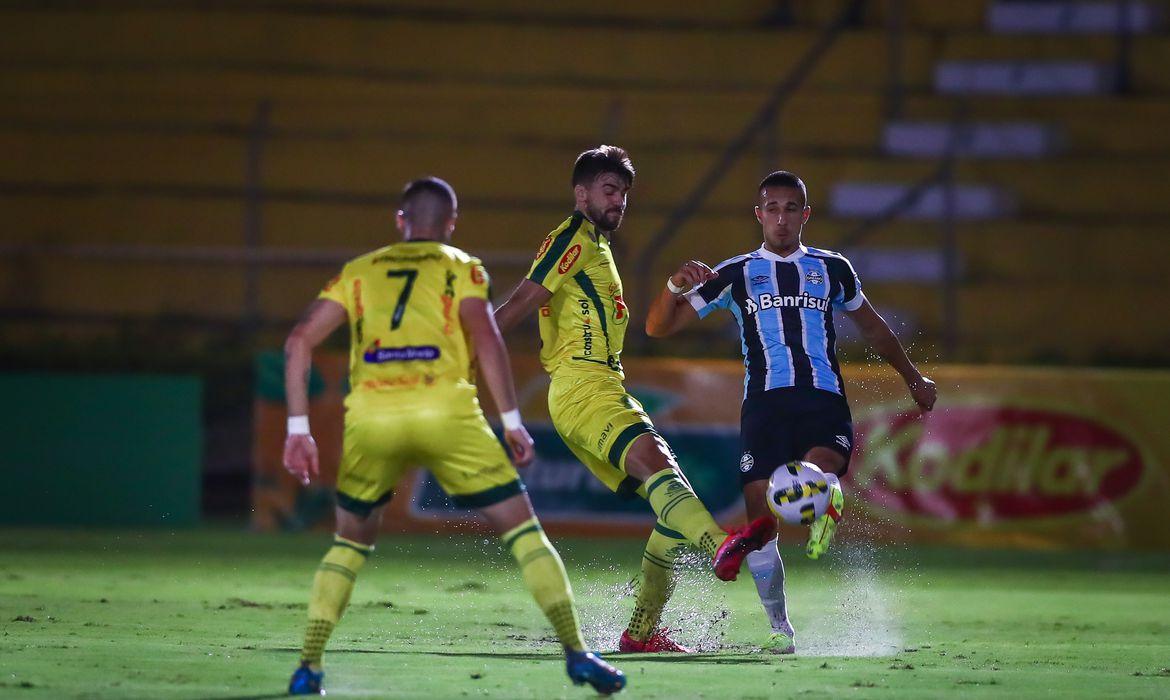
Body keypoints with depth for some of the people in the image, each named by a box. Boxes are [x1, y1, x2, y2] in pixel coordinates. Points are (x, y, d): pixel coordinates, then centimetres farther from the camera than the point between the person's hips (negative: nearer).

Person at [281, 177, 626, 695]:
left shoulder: (360, 272, 23)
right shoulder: (461, 268, 15)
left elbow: (299, 341, 13)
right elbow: (484, 336, -3)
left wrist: (298, 428, 14)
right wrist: (512, 421, -3)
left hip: (370, 417, 2)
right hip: (445, 414, -2)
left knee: (350, 542, 23)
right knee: (523, 530, 8)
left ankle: (308, 666, 12)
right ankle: (575, 649, -3)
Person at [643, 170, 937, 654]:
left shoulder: (831, 269, 17)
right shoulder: (735, 274, 12)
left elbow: (871, 326, 33)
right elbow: (658, 327, 9)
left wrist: (912, 377, 37)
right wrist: (676, 287, -11)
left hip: (824, 401, 0)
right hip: (764, 405, 0)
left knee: (820, 480, -35)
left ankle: (824, 504, 0)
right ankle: (779, 627, 10)